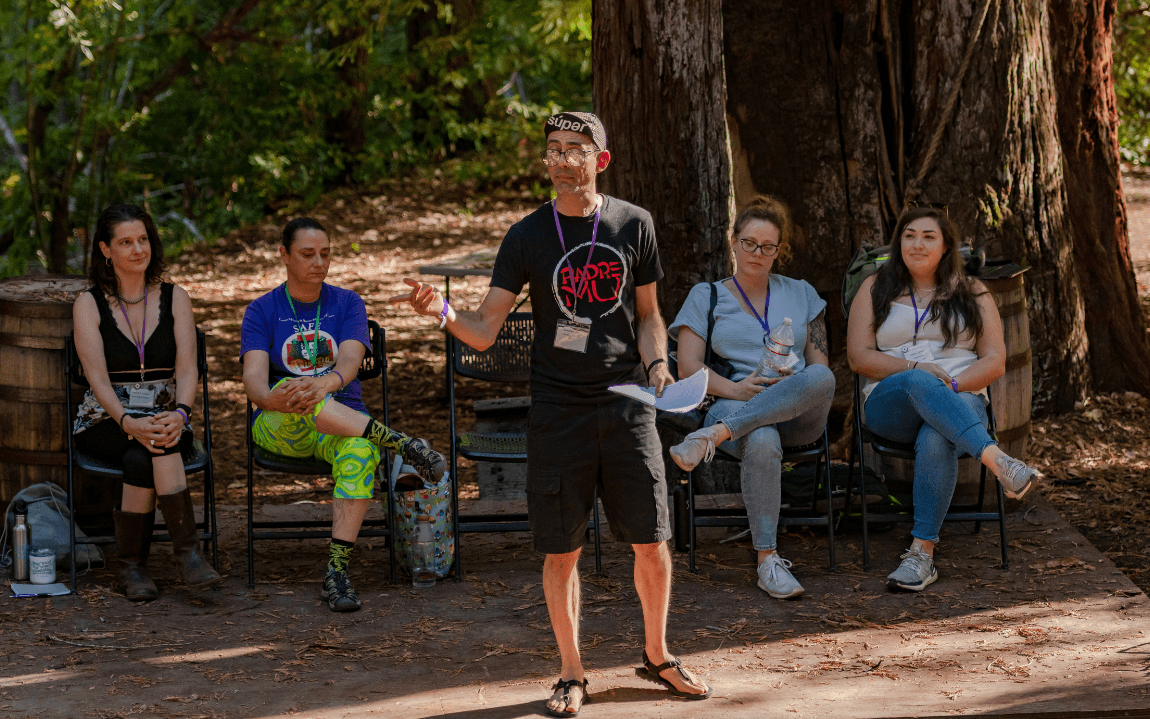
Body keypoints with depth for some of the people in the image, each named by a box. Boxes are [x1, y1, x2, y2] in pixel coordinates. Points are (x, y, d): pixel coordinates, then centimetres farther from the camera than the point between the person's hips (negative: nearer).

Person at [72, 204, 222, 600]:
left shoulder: (175, 299, 7)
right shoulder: (89, 304, 1)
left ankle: (131, 565, -28)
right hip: (105, 423, -1)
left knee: (142, 459, -35)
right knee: (153, 449, -35)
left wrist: (180, 413, -26)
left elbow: (186, 369, -4)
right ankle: (187, 549, -33)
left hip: (166, 417, 1)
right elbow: (98, 378, -11)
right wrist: (128, 422, -29)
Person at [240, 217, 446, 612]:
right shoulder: (261, 311, 4)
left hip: (341, 422, 1)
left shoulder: (348, 304, 7)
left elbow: (350, 361, -12)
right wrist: (271, 397, -37)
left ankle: (337, 571, -41)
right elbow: (254, 377, -11)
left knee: (360, 449, -37)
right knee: (298, 399, -39)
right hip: (278, 428, -1)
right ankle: (401, 443, -32)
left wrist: (326, 383, -37)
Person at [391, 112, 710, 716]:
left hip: (626, 404, 1)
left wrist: (657, 365, -3)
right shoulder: (528, 237, 0)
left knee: (651, 541, 4)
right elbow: (484, 330, -4)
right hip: (558, 411, -1)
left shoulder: (633, 224, 5)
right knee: (561, 551, 2)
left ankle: (657, 655, 25)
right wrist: (441, 312, -23)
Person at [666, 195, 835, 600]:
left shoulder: (801, 294, 23)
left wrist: (795, 382, -9)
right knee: (762, 441, -41)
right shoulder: (705, 297, 16)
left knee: (821, 379, -37)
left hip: (798, 415, 2)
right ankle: (768, 561, -37)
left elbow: (821, 364, 15)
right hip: (735, 406, -2)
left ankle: (714, 435, -42)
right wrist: (735, 389, -14)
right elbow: (688, 368, 5)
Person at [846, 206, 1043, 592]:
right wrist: (913, 369, -11)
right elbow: (859, 357, 6)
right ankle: (998, 461, -55)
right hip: (890, 404, 0)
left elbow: (994, 362, 8)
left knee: (936, 440, -38)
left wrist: (953, 384, -12)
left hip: (961, 400, 0)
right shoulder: (875, 289, 17)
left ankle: (922, 553, -39)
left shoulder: (971, 293, 17)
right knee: (919, 383, -39)